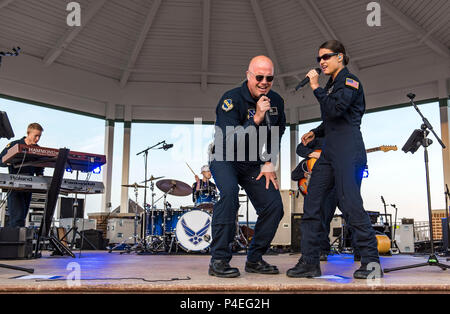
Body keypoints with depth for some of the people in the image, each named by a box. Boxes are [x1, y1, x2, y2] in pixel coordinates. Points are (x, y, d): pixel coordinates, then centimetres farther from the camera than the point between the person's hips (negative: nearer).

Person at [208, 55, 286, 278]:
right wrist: (256, 118, -37)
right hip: (225, 160, -5)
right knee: (229, 193, -33)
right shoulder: (231, 100, -20)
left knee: (274, 206, -5)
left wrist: (269, 163, 2)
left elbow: (277, 136, 14)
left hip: (255, 164, 6)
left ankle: (254, 259, 12)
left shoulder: (276, 102, -1)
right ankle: (219, 261, -24)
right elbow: (230, 141, -31)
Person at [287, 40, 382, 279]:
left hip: (348, 150, -9)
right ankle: (309, 262, 9)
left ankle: (371, 261, 3)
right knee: (311, 202, 3)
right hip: (330, 150, 9)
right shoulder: (332, 84, 22)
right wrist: (315, 132, 14)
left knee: (350, 203, -11)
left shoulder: (349, 81, -3)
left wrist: (316, 88, -12)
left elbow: (335, 109, -20)